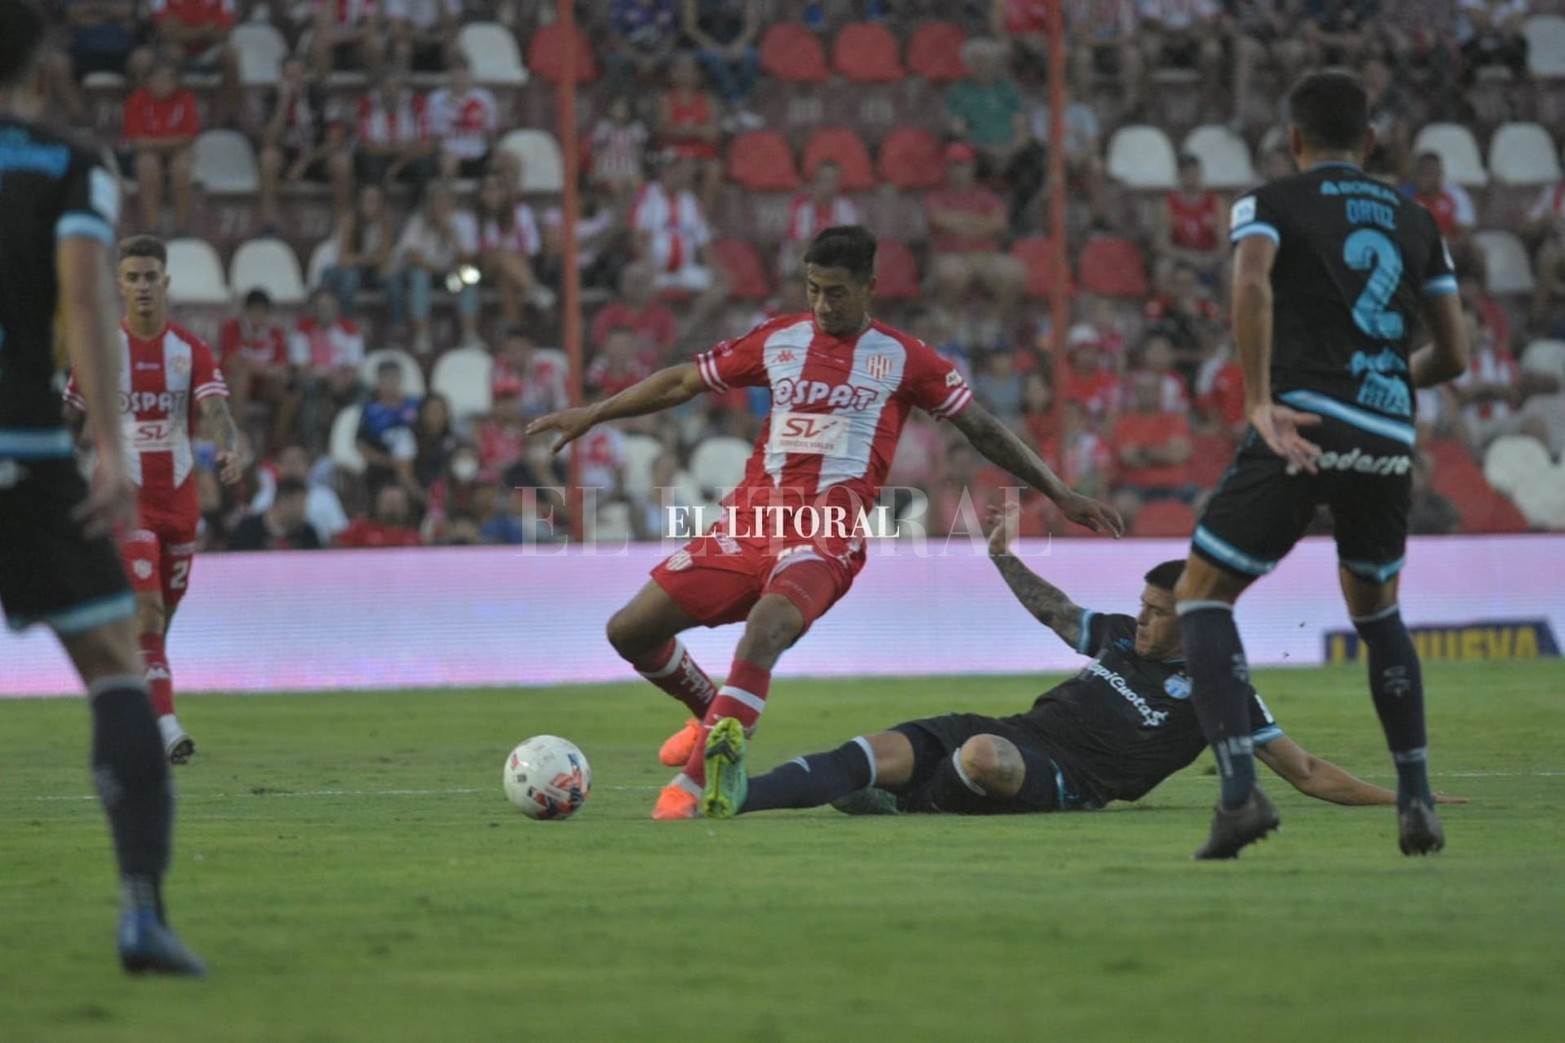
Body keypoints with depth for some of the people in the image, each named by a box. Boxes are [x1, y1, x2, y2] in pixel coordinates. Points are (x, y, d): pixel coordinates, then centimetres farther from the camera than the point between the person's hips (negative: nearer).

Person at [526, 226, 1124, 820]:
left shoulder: (901, 358, 4)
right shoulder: (778, 341, 12)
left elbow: (980, 427, 11)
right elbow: (684, 382, 21)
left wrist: (1060, 495, 10)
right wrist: (592, 414, 21)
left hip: (828, 533, -5)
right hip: (750, 520, 5)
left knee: (766, 626, -35)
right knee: (629, 630, 0)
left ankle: (692, 785, -36)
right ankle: (711, 711, 30)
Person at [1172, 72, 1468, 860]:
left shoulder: (1271, 203, 7)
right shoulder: (1414, 220, 20)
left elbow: (1252, 284, -17)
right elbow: (1452, 355, 19)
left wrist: (1259, 401, -19)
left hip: (1303, 429, -4)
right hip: (1388, 440, 4)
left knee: (1201, 595, 7)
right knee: (1377, 610, 27)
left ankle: (1240, 792, -11)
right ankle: (1416, 802, 18)